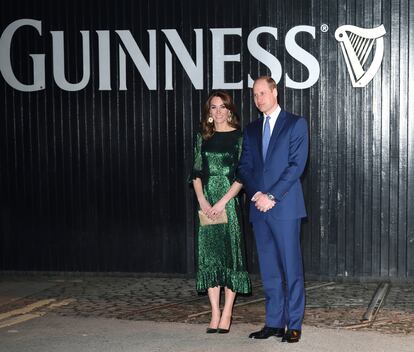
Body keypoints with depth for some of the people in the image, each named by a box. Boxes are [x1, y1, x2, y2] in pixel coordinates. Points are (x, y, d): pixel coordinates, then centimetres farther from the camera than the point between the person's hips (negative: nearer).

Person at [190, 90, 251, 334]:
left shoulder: (239, 137, -1)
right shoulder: (203, 138, 10)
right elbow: (197, 173, 9)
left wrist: (223, 202, -14)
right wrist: (202, 200, -6)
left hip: (229, 202, -4)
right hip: (207, 205, 4)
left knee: (230, 254, -1)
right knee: (208, 255, 3)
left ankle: (227, 315, 6)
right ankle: (215, 314, 10)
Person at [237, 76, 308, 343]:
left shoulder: (296, 124, 0)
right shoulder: (251, 130, 17)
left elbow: (297, 164, -9)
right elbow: (244, 167, 12)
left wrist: (272, 196, -14)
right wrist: (256, 195, -6)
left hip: (285, 206, -5)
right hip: (259, 208, 5)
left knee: (291, 267, -2)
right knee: (269, 270, 9)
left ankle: (294, 325, 4)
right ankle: (274, 322, 16)